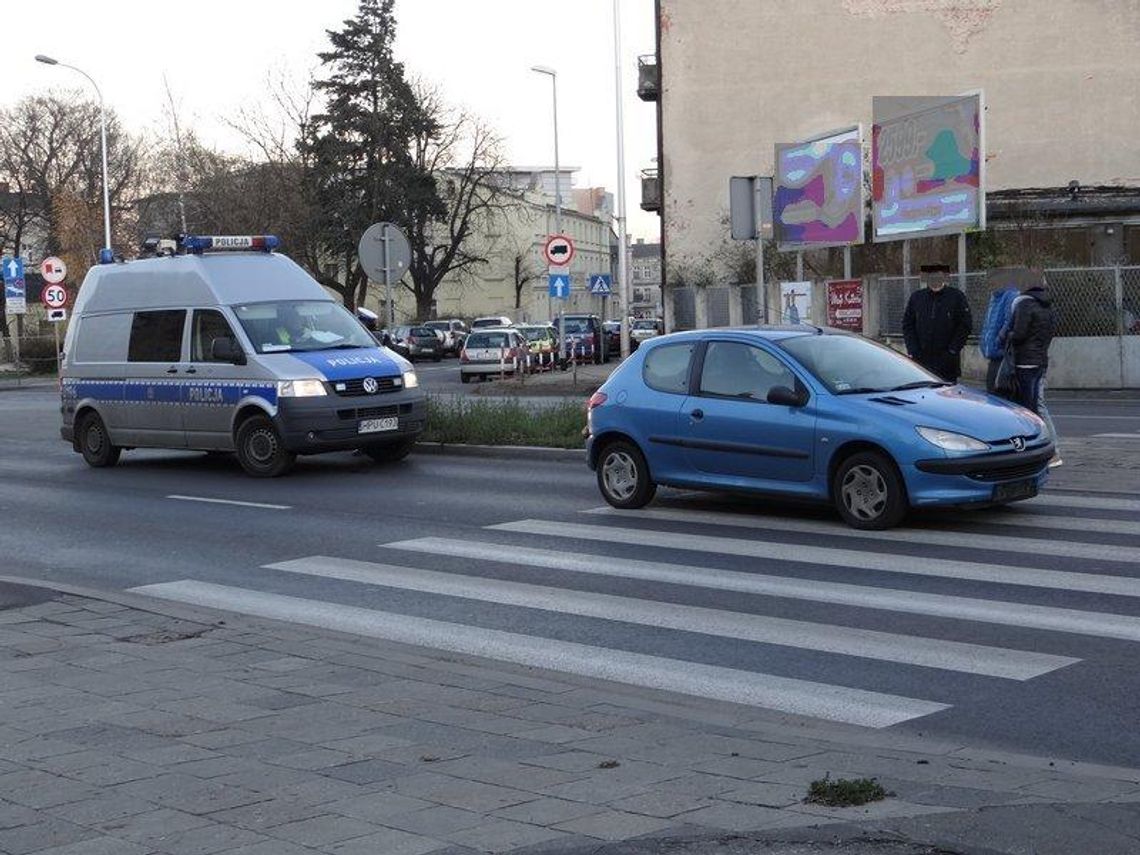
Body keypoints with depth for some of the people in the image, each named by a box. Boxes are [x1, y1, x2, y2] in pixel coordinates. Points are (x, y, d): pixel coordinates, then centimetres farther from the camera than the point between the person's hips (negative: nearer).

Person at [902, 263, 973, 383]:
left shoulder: (957, 297, 2)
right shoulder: (916, 297, 10)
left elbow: (966, 325, 0)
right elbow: (907, 325, 11)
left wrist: (953, 349, -8)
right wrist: (912, 350, 0)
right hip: (921, 360, 2)